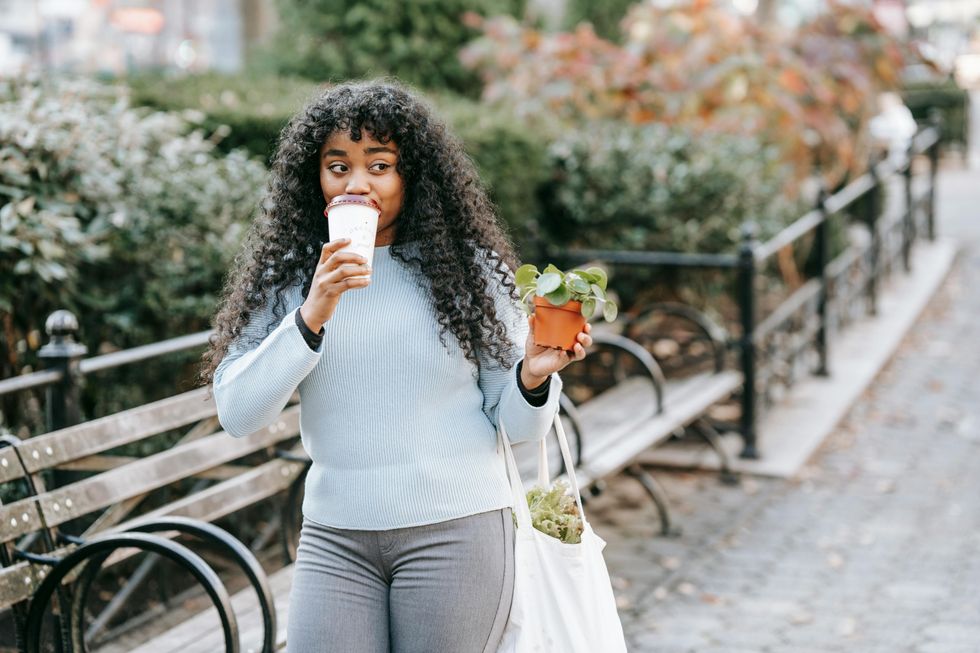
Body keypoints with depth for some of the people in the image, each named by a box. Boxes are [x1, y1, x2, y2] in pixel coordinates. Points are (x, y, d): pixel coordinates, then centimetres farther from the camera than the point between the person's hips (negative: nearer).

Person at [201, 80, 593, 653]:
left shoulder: (466, 266, -1)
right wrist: (311, 317, -19)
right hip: (335, 536, 1)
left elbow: (518, 426, 2)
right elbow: (237, 414, -8)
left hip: (455, 530, -1)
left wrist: (534, 376, -19)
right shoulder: (287, 273, 2)